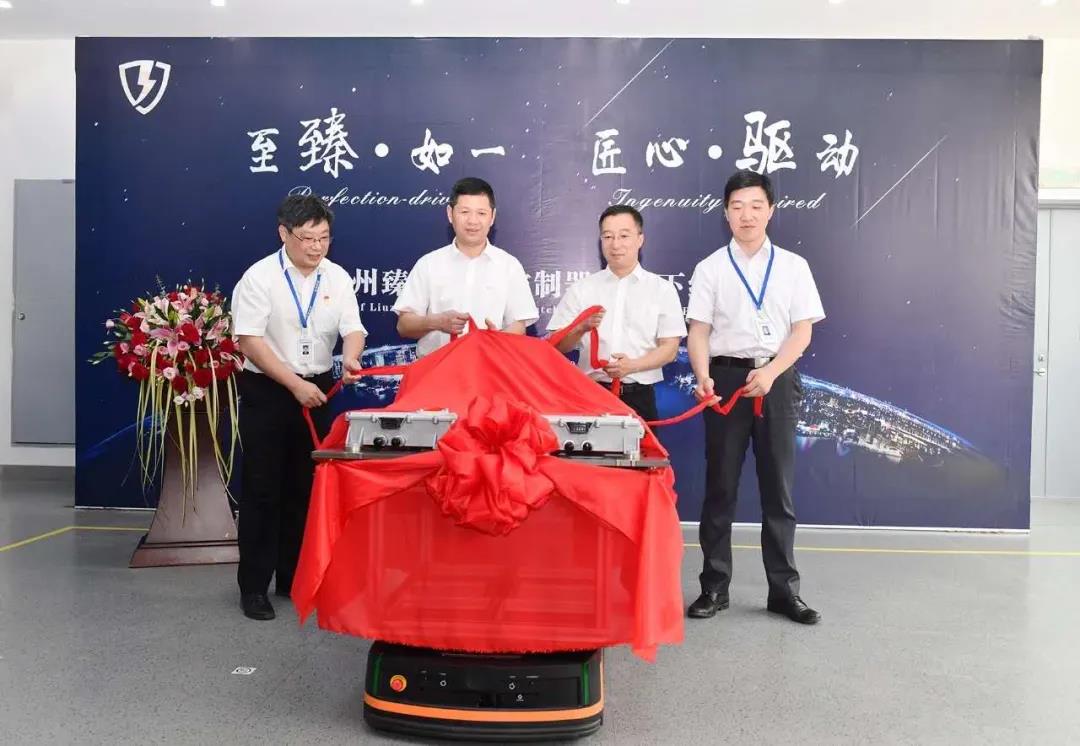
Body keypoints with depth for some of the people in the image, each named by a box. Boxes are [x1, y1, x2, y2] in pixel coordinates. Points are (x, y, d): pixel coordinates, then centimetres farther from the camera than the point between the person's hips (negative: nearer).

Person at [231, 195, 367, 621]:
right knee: (262, 489, 2)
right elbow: (250, 340, -14)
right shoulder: (260, 277, -9)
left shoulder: (337, 278, 3)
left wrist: (349, 359, -25)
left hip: (318, 389, 4)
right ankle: (253, 586, 15)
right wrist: (295, 384, -20)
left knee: (305, 487, 12)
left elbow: (353, 329, -2)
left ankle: (294, 578, 26)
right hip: (267, 390, -4)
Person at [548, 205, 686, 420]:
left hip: (639, 397, 0)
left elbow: (669, 348, 0)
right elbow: (557, 346, 5)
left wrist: (633, 365, -16)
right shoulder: (581, 289, 8)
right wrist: (581, 328, -15)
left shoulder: (662, 289, 6)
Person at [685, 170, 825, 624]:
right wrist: (703, 378, -18)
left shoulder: (794, 267, 7)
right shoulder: (710, 268, 4)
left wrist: (770, 372, -15)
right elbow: (698, 332, -1)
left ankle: (783, 590, 18)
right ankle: (714, 587, 16)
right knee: (720, 487, 5)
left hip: (777, 379, 1)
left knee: (778, 488, 7)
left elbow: (802, 331, 1)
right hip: (726, 377, -1)